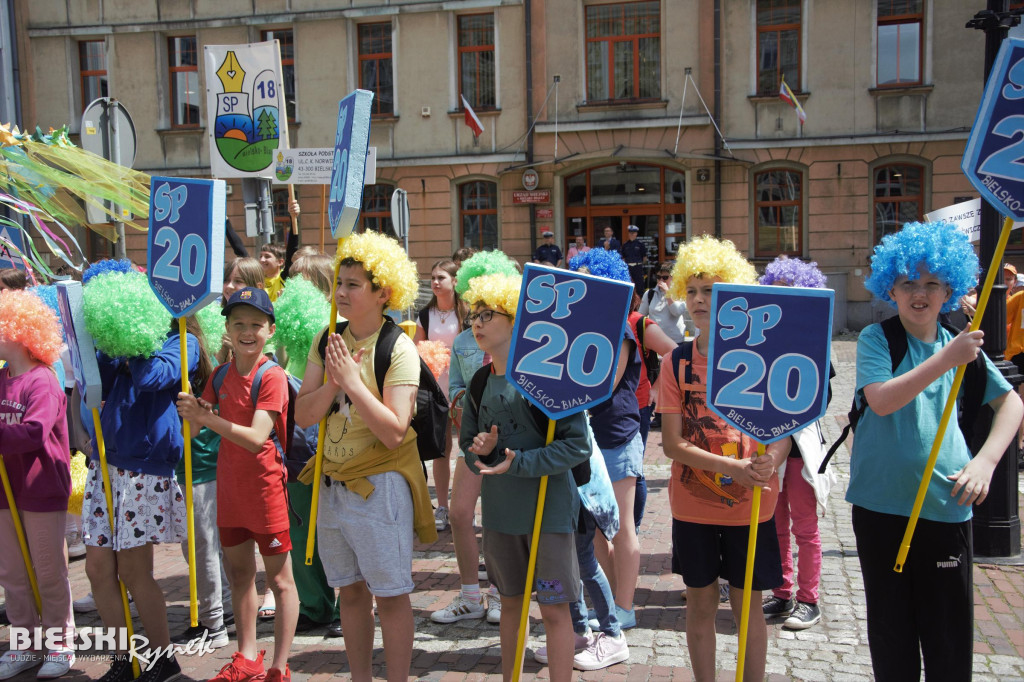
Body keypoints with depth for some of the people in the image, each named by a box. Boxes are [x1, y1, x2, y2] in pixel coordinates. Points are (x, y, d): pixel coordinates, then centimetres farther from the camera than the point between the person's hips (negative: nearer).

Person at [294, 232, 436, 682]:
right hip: (333, 481, 6)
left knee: (391, 594, 5)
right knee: (350, 591, 18)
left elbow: (394, 432, -20)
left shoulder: (398, 348, -14)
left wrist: (353, 382, -24)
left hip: (380, 484, -6)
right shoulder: (327, 342, 4)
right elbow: (302, 416, 0)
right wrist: (332, 383, -17)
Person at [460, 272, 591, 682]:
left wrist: (518, 462, -23)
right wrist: (480, 450, -9)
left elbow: (578, 446, -17)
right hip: (499, 508, 6)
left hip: (548, 507, -6)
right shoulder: (481, 381, 4)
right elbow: (468, 440, 13)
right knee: (511, 601, 19)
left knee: (554, 608, 3)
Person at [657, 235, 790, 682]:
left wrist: (769, 463, -25)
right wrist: (733, 467, -23)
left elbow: (784, 430, -3)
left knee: (747, 605, 10)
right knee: (700, 604, 12)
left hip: (750, 504, -1)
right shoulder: (676, 361, -4)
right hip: (693, 505, 1)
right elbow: (673, 444, -9)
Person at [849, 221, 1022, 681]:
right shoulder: (877, 339, -5)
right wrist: (945, 360, -28)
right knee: (891, 632, 14)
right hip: (882, 505, -2)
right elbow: (881, 400, -20)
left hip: (946, 506, 2)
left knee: (950, 635, 9)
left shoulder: (961, 344, 5)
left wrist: (985, 460, -10)